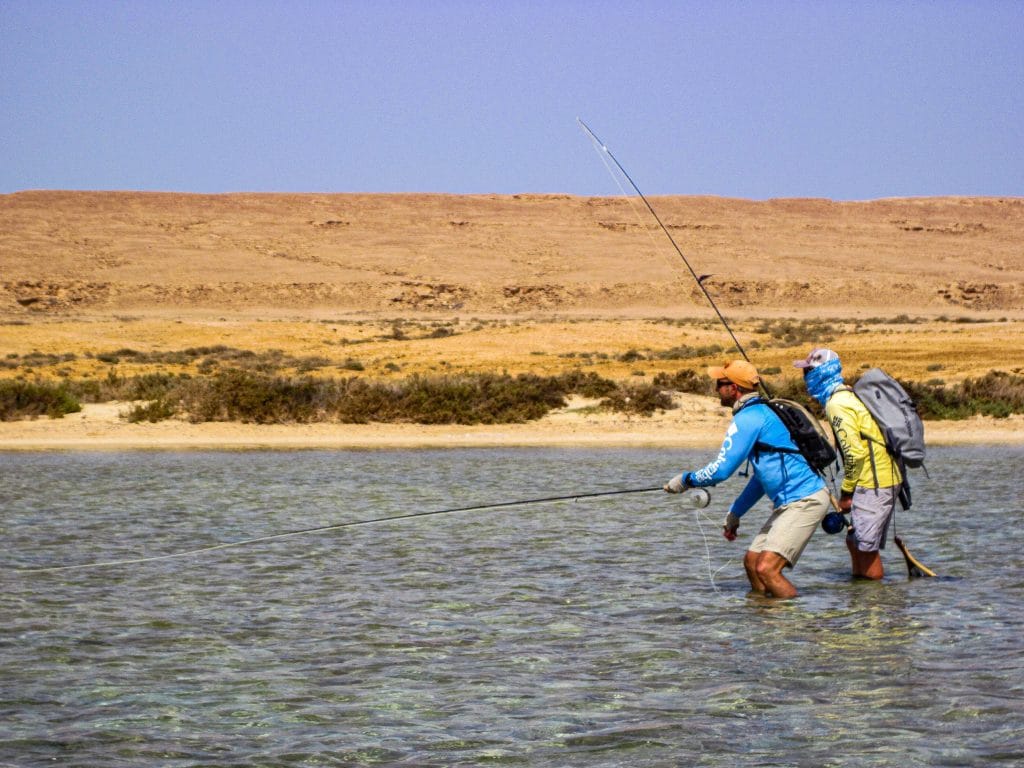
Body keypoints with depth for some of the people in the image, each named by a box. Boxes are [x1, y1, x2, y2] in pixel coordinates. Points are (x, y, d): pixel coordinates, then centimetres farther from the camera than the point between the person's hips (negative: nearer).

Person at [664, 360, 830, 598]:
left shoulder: (747, 419, -14)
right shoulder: (761, 413, 19)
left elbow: (721, 470, -16)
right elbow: (762, 475, 27)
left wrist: (684, 481, 0)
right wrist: (735, 513, 28)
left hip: (804, 501, -11)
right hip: (791, 501, 11)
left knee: (766, 568, -19)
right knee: (752, 561, 14)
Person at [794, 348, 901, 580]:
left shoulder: (837, 404, -13)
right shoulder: (848, 396, 17)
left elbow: (855, 452, -20)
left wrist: (846, 492, -10)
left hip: (872, 485, -10)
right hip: (888, 478, 10)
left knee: (866, 547, -5)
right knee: (856, 542, 17)